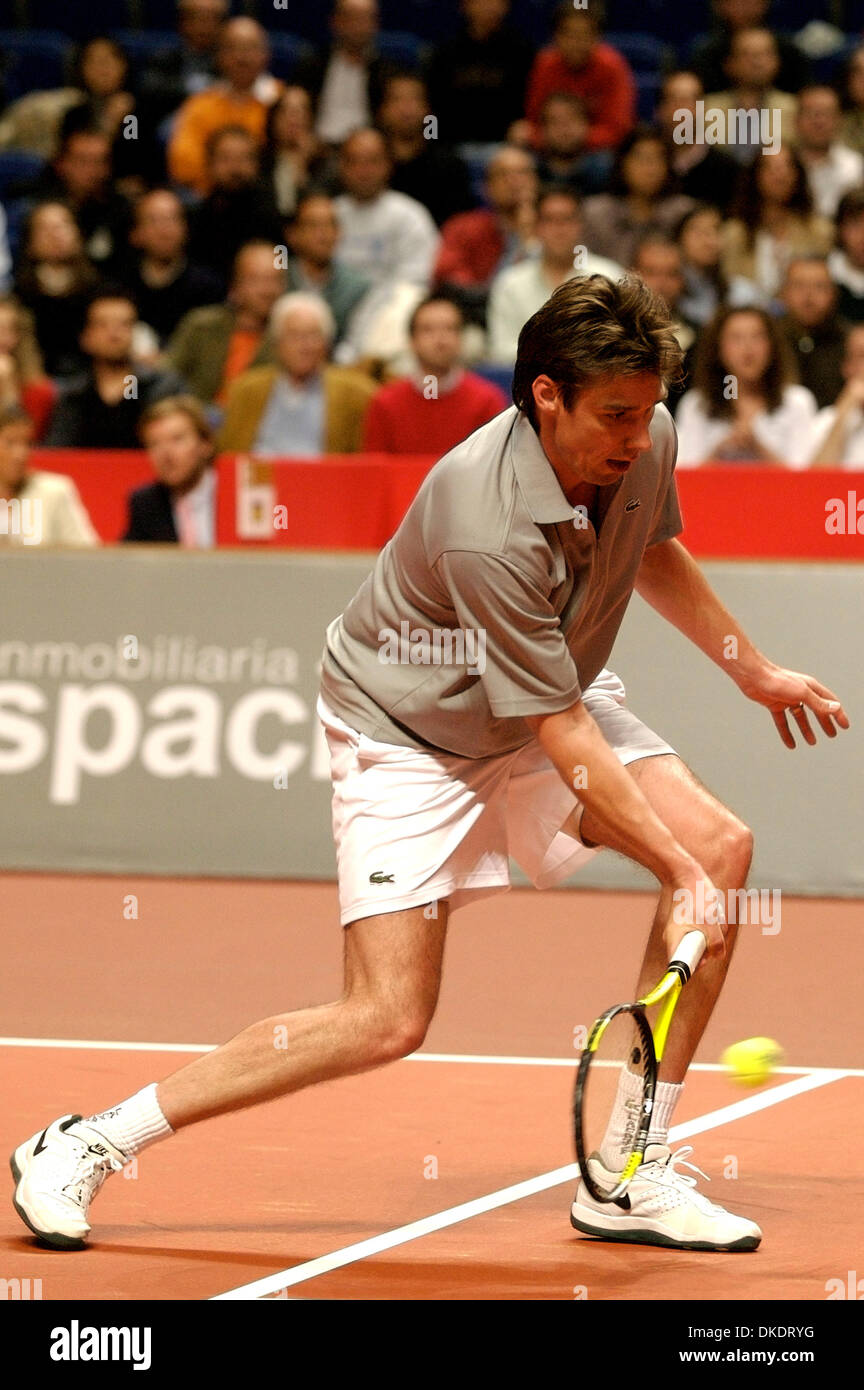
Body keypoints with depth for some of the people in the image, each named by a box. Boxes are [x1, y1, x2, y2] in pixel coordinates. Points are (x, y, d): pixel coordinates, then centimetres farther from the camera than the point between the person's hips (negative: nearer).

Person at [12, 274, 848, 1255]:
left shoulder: (645, 439, -13)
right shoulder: (489, 528, -36)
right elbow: (563, 737, -32)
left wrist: (753, 670, 22)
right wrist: (680, 872, -32)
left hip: (557, 692, 8)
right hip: (411, 728, -8)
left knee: (722, 844, -14)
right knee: (389, 1020, -17)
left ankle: (632, 1174, -7)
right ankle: (90, 1143, -4)